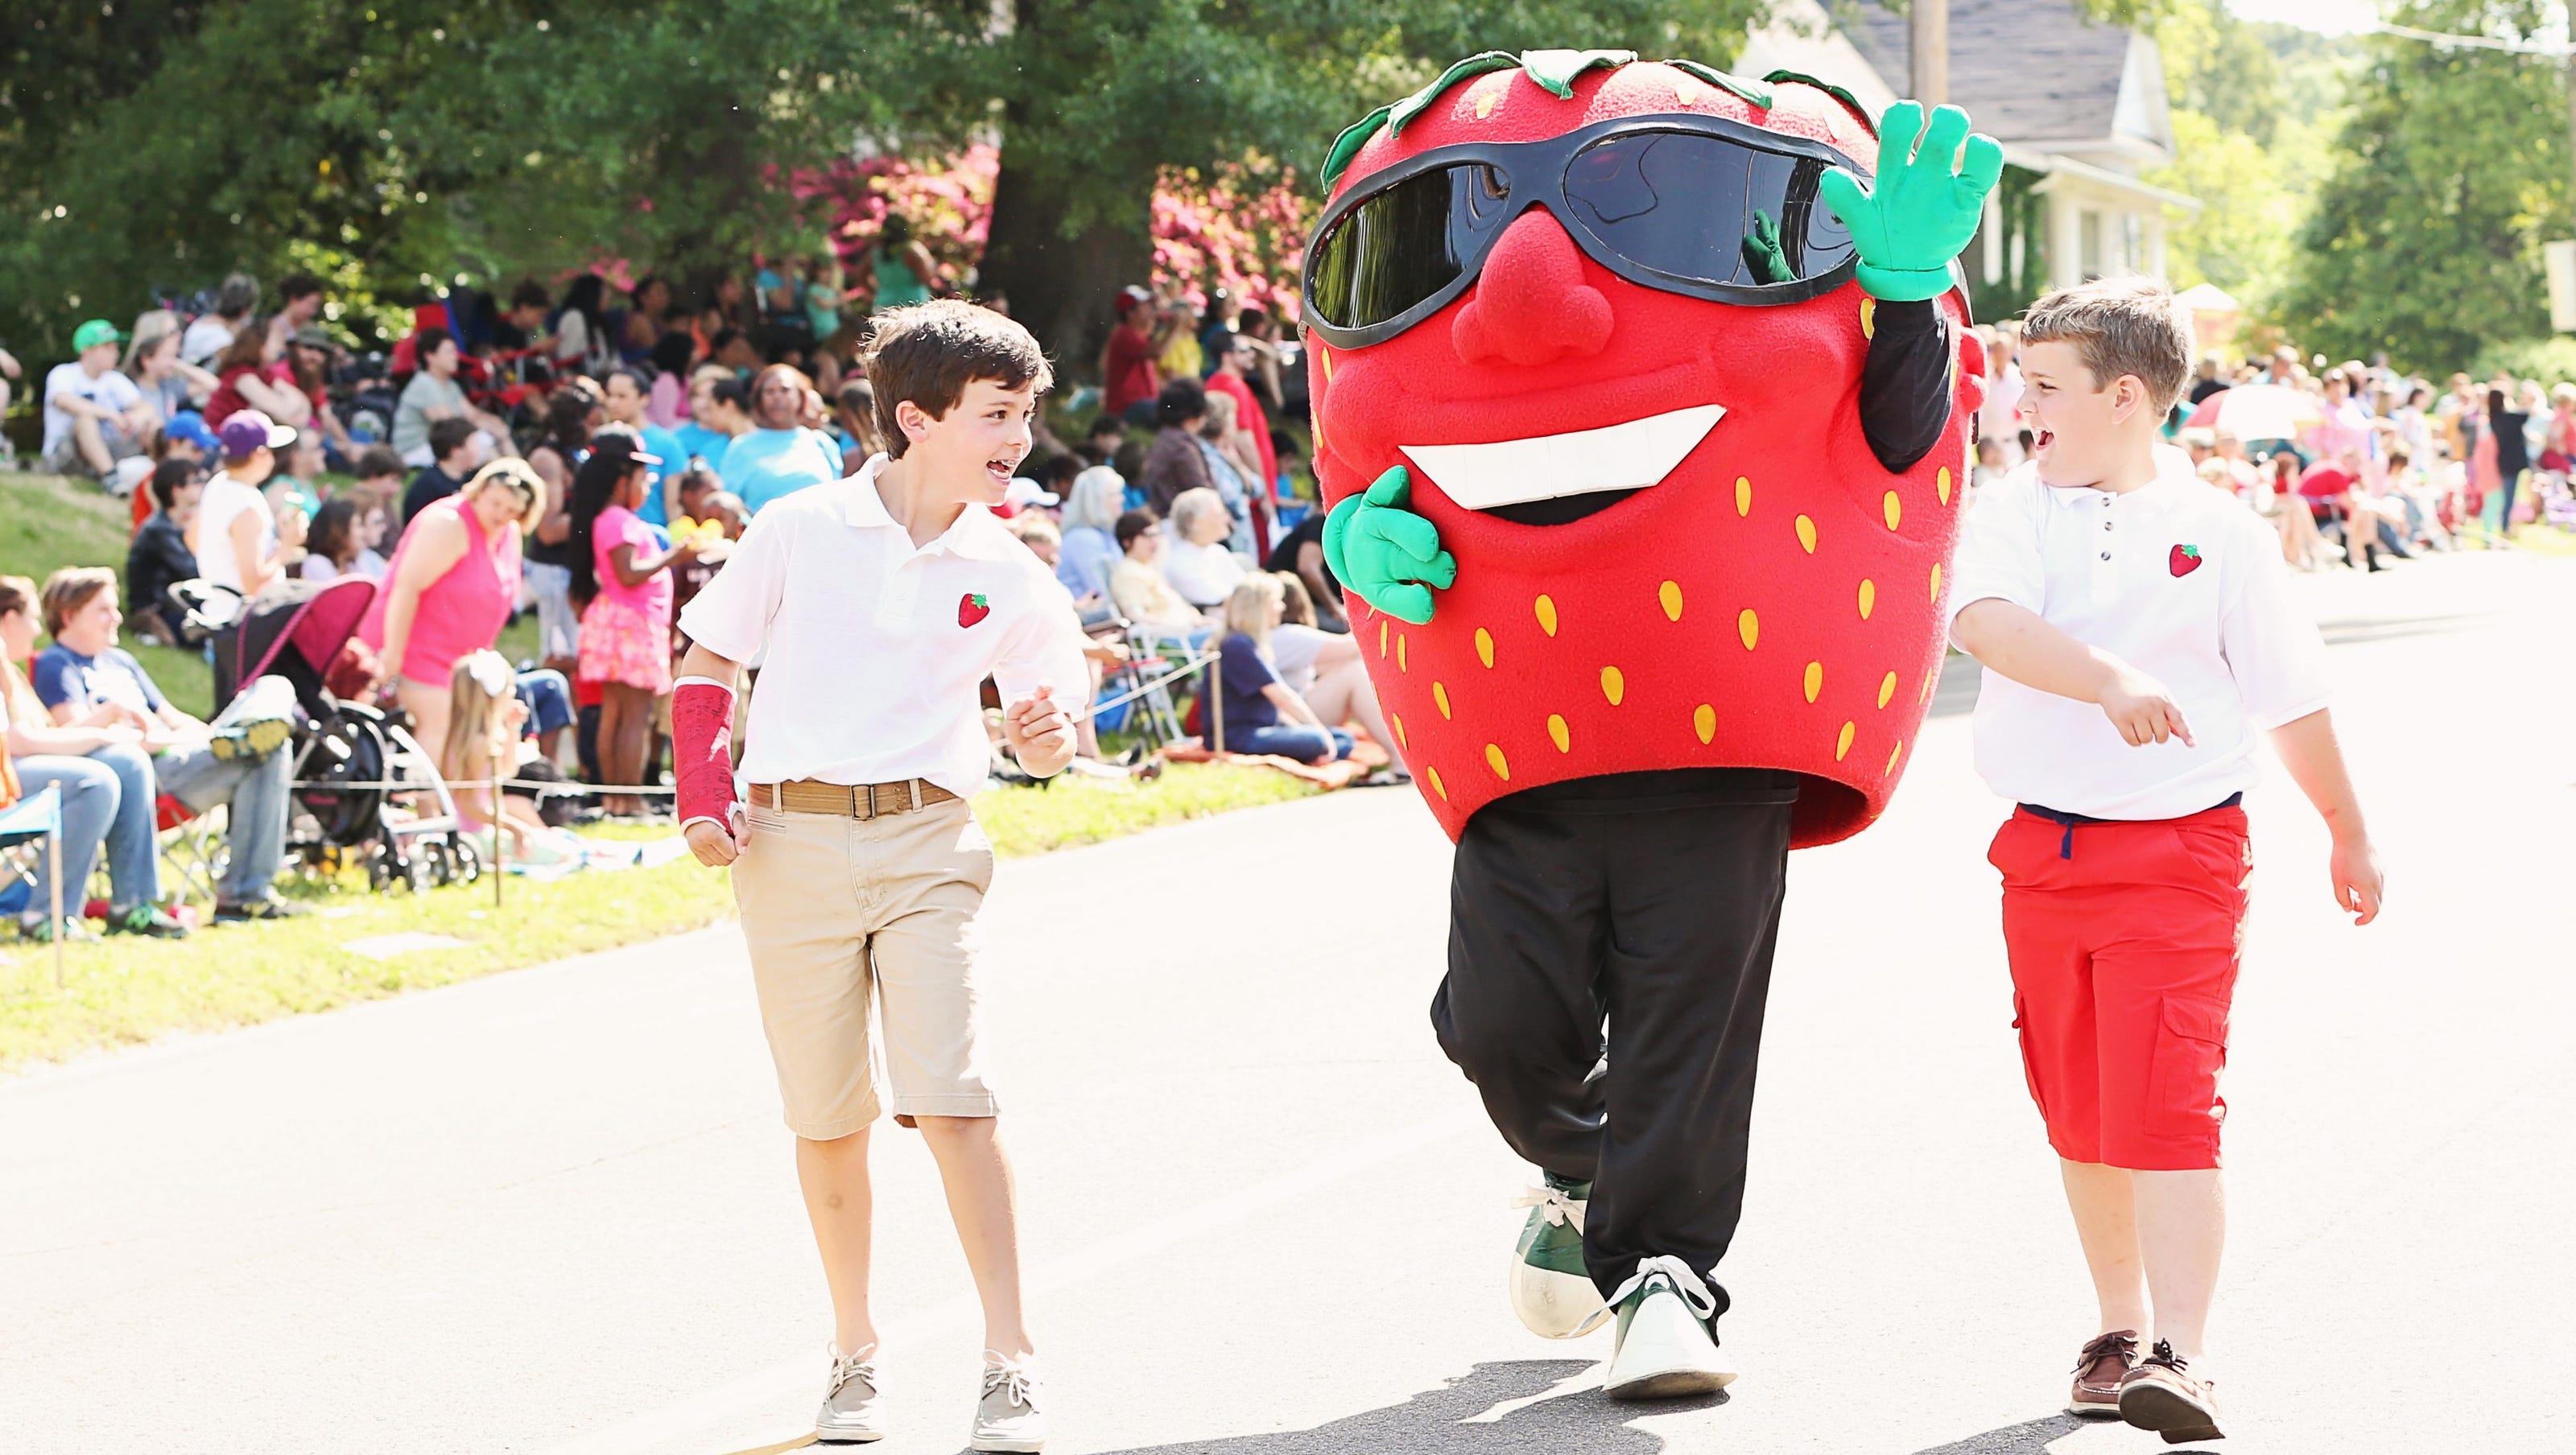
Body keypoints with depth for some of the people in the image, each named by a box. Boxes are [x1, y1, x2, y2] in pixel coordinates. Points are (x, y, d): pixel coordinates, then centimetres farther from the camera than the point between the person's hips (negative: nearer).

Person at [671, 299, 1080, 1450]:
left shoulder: (1007, 576, 4)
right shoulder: (801, 531, 0)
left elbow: (1045, 735, 11)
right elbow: (708, 662, 11)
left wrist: (1047, 734, -13)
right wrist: (703, 796, -1)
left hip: (926, 846, 0)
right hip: (793, 843, 0)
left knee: (951, 1100, -13)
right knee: (827, 1118, 6)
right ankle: (853, 1355, 21)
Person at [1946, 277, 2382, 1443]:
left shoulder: (2218, 535, -2)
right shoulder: (2012, 512, 1)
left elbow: (2290, 699, 7)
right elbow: (1985, 619, -22)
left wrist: (2347, 832, 16)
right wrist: (2111, 680, -37)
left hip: (2179, 852, -3)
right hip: (2043, 851, 4)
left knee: (2167, 1104, -13)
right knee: (2079, 1113, 12)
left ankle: (2180, 1359, -16)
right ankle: (2119, 1331, 26)